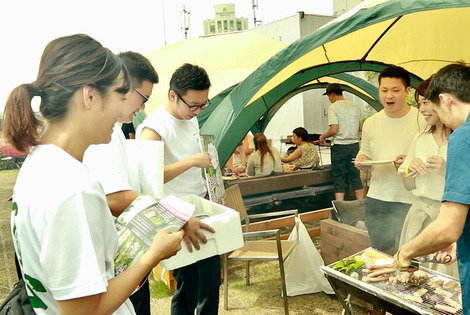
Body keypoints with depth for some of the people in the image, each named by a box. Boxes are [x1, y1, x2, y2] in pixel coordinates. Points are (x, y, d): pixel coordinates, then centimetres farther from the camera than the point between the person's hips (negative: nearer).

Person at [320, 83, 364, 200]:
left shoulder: (333, 107, -11)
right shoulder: (355, 107, 9)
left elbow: (334, 130, -18)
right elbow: (361, 128, 11)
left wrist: (323, 136, -2)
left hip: (339, 146, -6)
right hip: (354, 145, 6)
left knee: (339, 179, 2)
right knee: (356, 177, 14)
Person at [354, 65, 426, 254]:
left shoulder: (422, 120, -6)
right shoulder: (371, 123, 7)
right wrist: (361, 161, -5)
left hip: (409, 201, -4)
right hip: (376, 199, 4)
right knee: (380, 251, 15)